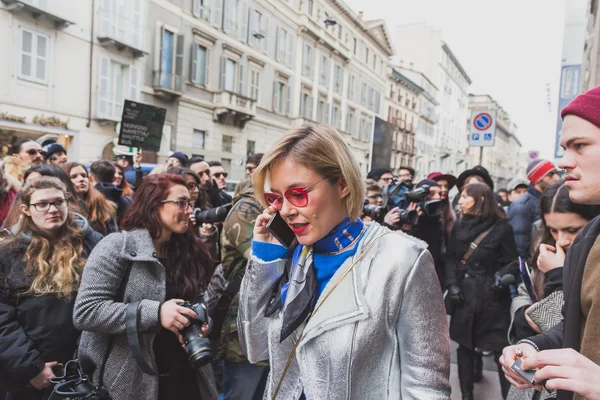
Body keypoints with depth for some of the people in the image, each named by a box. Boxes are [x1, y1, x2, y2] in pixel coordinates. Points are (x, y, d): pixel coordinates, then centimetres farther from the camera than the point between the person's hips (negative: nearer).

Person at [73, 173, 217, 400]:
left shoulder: (189, 250, 5)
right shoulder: (118, 247, -12)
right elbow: (84, 312, -18)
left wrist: (199, 321, -5)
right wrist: (154, 313, -24)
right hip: (129, 381, -5)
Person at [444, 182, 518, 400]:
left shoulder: (502, 227, -6)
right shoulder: (459, 226, 6)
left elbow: (511, 261, -1)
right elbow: (450, 258, 6)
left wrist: (502, 275, -21)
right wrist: (452, 285, -6)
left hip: (492, 296, -4)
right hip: (463, 294, 4)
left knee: (501, 349, -1)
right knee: (465, 346, 12)